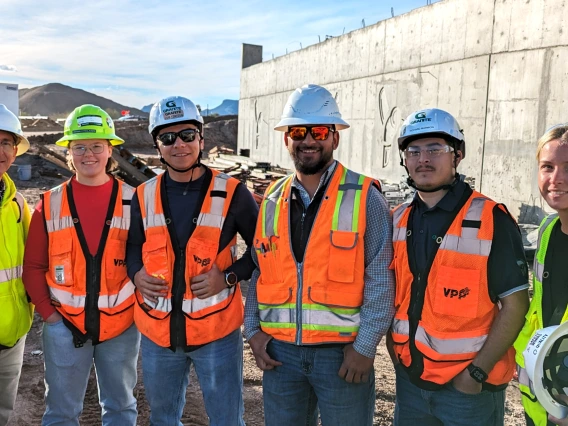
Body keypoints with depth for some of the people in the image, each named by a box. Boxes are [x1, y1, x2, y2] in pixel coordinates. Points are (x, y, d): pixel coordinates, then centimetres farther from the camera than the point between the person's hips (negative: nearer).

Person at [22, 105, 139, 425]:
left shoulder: (132, 200, -2)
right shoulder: (50, 204, 1)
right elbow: (33, 266, 3)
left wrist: (142, 303, -5)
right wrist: (47, 312, -4)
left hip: (121, 323, 0)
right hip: (65, 324, 1)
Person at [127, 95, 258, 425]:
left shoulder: (232, 193, -8)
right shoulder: (144, 196, 2)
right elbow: (133, 246, 14)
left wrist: (230, 276, -15)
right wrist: (136, 274, -7)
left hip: (217, 331, -3)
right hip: (157, 332, 4)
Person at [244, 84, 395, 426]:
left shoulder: (365, 198, -8)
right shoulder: (272, 201, 6)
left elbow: (380, 280, -10)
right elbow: (258, 272, 11)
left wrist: (364, 346, -12)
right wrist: (253, 329, 4)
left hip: (344, 352, -4)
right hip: (280, 351, 4)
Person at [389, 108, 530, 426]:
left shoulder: (491, 219, -12)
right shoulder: (397, 221, 3)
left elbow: (515, 304, -12)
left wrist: (478, 371, -15)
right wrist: (395, 350, 4)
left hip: (469, 385, -4)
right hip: (409, 378, 5)